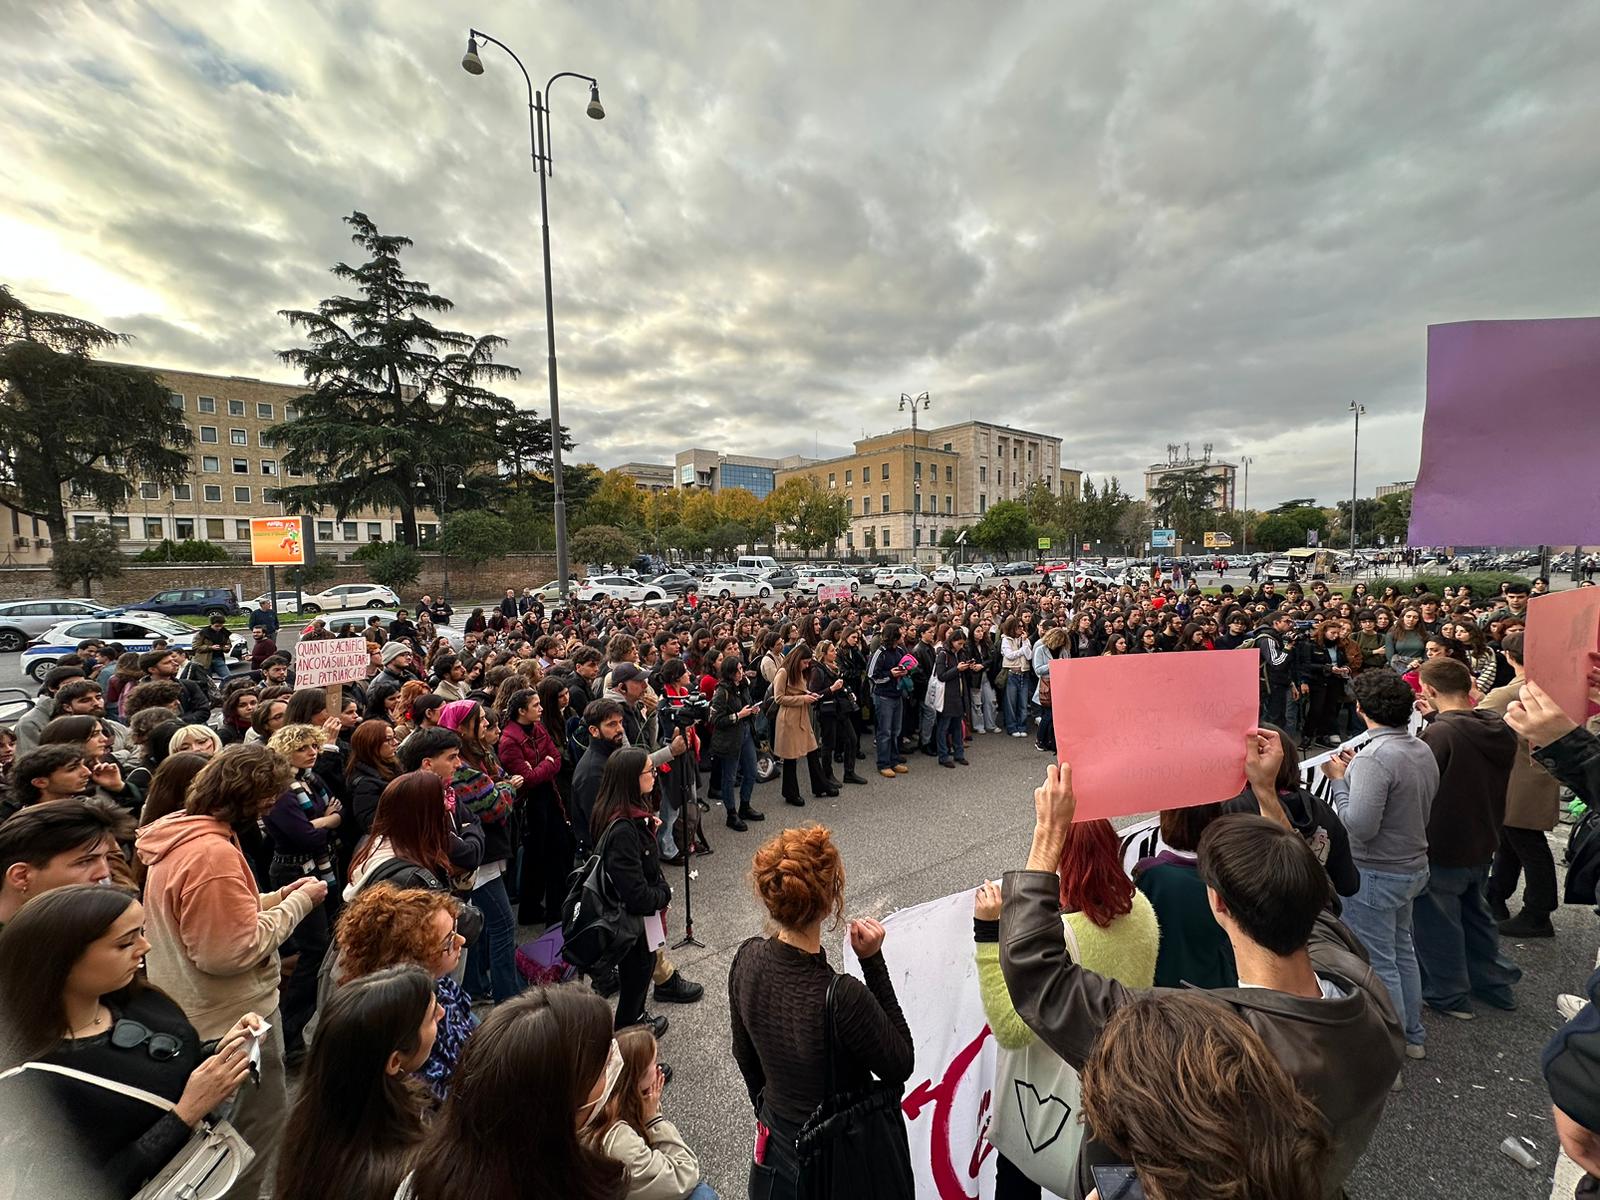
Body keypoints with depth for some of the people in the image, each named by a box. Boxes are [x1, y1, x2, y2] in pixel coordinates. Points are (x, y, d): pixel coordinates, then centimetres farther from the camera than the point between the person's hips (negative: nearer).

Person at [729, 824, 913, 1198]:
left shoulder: (748, 958, -20)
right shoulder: (843, 997, -38)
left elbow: (745, 1056, -2)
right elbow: (901, 1066, -18)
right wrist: (873, 961, -25)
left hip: (776, 1143, 4)